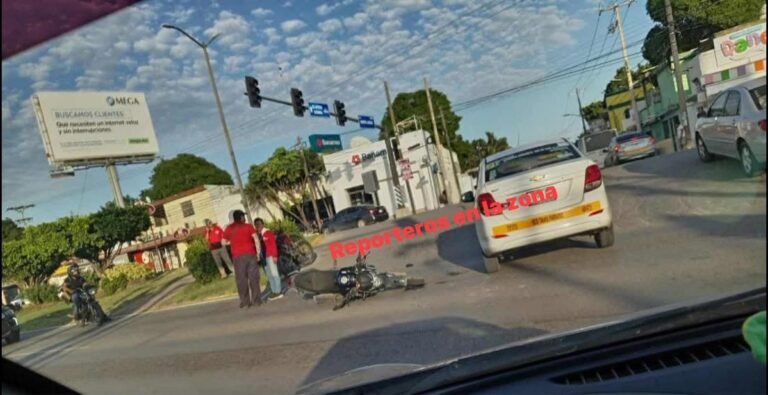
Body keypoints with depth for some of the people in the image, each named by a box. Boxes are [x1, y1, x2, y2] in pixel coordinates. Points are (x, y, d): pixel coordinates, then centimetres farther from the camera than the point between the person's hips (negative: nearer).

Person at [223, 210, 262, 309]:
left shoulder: (229, 228, 6)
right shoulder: (248, 226, 2)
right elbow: (256, 238, -6)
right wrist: (258, 252, -3)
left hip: (238, 256, 0)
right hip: (250, 253, 0)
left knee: (241, 279, 6)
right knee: (253, 277, 5)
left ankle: (245, 301, 6)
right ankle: (256, 300, 7)